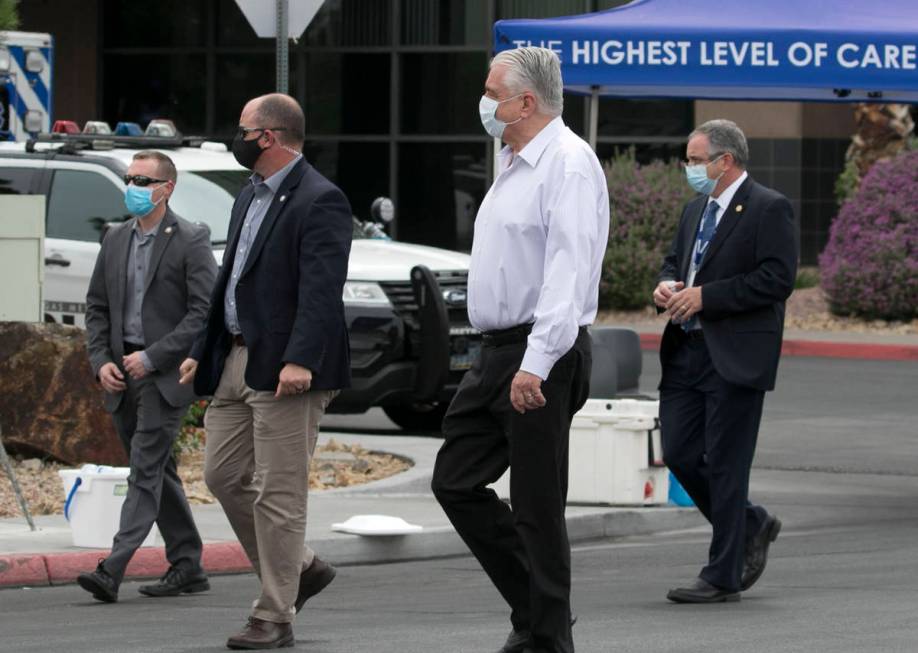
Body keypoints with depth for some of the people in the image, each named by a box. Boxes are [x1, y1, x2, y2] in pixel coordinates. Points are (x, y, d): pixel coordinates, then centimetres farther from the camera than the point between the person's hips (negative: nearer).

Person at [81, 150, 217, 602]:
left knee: (146, 471, -12)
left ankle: (112, 571, -20)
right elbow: (96, 306, 15)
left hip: (166, 374, -7)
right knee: (157, 471, 11)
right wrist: (101, 361, 0)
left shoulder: (190, 241, -7)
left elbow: (205, 311, -13)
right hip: (122, 376, 7)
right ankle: (187, 567, 19)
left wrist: (152, 357, -16)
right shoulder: (115, 240, 12)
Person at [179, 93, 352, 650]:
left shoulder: (319, 201, -13)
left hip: (284, 371, -10)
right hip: (237, 362, 10)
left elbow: (322, 290, -22)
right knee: (225, 476, 12)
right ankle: (300, 568, 27)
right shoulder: (250, 198, 17)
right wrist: (204, 352, 20)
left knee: (278, 492, -5)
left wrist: (300, 361, -30)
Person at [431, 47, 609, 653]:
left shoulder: (569, 164, -15)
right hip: (498, 353, 10)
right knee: (456, 482, 10)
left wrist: (536, 364, -30)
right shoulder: (515, 164, 17)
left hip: (542, 356, -10)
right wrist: (505, 357, 19)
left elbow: (568, 274, -24)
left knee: (538, 507, -4)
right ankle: (532, 604, 19)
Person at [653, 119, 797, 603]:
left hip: (735, 358, -8)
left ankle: (723, 577, 2)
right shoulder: (695, 210, 17)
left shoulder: (769, 210, -9)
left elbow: (777, 280, -17)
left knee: (724, 464, -4)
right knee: (680, 454, 6)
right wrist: (666, 286, 1)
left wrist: (704, 296, -19)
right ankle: (751, 526, 27)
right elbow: (674, 262, 26)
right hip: (686, 352, 8)